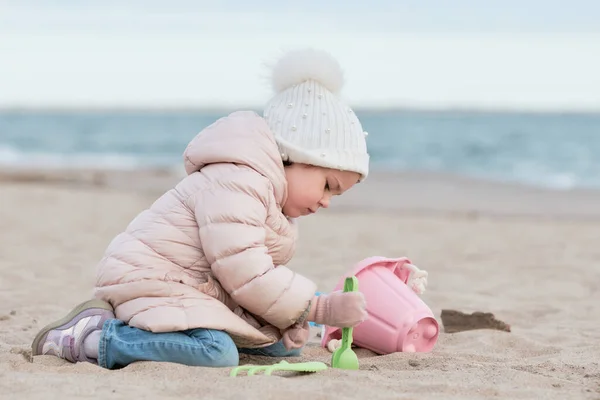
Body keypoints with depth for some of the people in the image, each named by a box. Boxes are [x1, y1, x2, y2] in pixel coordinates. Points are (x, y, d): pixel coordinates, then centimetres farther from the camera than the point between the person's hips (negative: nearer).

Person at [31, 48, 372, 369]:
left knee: (283, 345, 7)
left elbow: (259, 277, 14)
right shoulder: (235, 184, -21)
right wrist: (319, 309, -19)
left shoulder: (274, 197, 15)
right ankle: (88, 338, -22)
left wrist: (290, 323, -4)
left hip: (203, 292, 12)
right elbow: (246, 276, -25)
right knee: (216, 354, -34)